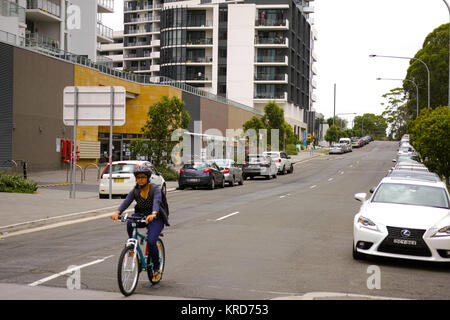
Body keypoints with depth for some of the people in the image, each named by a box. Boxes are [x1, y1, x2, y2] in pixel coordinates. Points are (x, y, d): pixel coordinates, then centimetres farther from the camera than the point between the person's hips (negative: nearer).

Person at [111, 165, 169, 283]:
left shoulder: (155, 189, -14)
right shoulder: (135, 190, -1)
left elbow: (157, 202, -32)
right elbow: (126, 202, -17)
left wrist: (153, 214, -53)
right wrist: (117, 212, -37)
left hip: (156, 219, -4)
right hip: (141, 216, 4)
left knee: (151, 242, -24)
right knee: (129, 222, -31)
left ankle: (157, 269, -2)